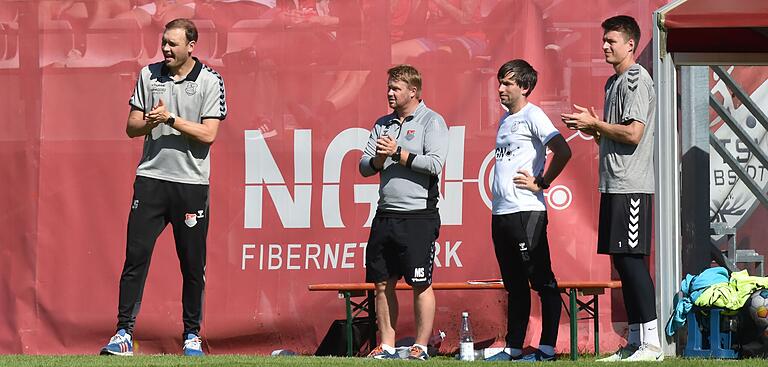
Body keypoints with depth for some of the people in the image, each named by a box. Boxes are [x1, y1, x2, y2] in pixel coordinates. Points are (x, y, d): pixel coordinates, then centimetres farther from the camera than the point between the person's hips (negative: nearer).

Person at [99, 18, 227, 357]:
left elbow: (208, 134, -10)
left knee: (193, 263, 3)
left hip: (191, 183, -2)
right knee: (136, 256, -4)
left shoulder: (210, 81, -2)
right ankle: (124, 332, -3)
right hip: (151, 179, 2)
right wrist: (149, 122, -11)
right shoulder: (149, 75, 8)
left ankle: (192, 335, 14)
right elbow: (132, 127, 10)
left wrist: (170, 118, -16)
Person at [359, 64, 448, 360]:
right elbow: (364, 167, 16)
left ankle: (420, 347, 3)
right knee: (382, 283, 7)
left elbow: (435, 163, -15)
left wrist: (397, 154, -11)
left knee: (421, 284, -2)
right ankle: (386, 347, 13)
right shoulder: (383, 124, 17)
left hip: (419, 216, -6)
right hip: (385, 215, 6)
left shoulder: (432, 122, -2)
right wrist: (379, 159, -5)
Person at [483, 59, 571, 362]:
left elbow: (563, 152, -20)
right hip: (501, 212, 9)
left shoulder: (532, 116, -8)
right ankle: (513, 349, 17)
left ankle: (547, 348, -4)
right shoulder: (506, 120, 18)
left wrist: (540, 183, -12)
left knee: (543, 282, -5)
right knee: (514, 285, 13)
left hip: (527, 212, -9)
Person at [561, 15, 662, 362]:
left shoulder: (636, 79, -9)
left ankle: (651, 342, -12)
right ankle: (634, 342, 12)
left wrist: (594, 123, -9)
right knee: (622, 261, 9)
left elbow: (633, 133, -19)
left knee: (632, 259, -11)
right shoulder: (614, 82, 21)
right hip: (613, 185, 10)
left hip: (631, 186, -10)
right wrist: (590, 128, 10)